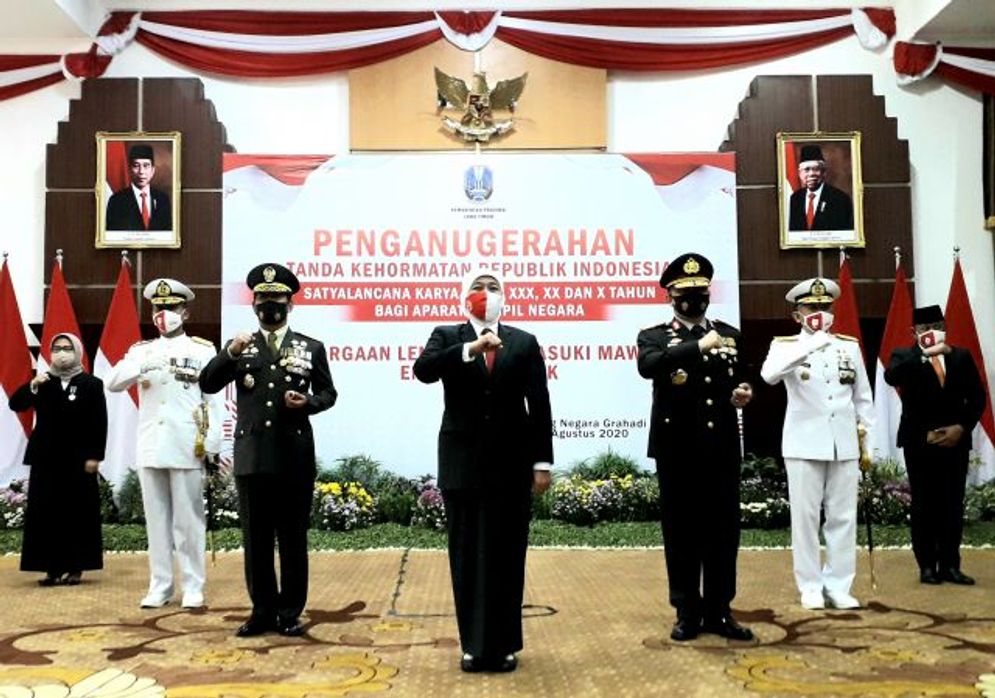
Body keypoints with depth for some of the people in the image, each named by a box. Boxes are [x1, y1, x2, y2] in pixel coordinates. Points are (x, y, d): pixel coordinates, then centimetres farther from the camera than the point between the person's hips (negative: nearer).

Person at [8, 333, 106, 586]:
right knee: (47, 514, 2)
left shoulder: (91, 384, -1)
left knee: (78, 513, 1)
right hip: (45, 457, 3)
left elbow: (99, 424, -4)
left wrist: (94, 455, -10)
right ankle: (52, 568, 8)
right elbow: (15, 404, -1)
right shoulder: (42, 381, 9)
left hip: (78, 459, -3)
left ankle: (75, 567, 9)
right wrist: (32, 386, -18)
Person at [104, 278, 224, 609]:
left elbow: (214, 401, -1)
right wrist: (143, 365, -20)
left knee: (188, 520, 1)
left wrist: (213, 446, -6)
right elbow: (112, 383, -2)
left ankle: (193, 587, 10)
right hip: (150, 449, 3)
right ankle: (159, 586, 17)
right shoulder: (141, 350, 12)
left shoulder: (203, 350, 3)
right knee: (156, 519, 9)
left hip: (187, 449, -3)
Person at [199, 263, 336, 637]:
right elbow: (207, 385, 0)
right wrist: (230, 353, -15)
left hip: (295, 458, -1)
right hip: (252, 458, 2)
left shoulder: (311, 347, 6)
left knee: (293, 539, 6)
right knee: (256, 540, 8)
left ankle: (290, 613, 17)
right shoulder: (239, 346, 9)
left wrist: (308, 403, -12)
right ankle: (263, 611, 20)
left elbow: (328, 393, 9)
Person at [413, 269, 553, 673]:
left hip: (511, 464, 0)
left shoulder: (524, 342, 7)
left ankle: (504, 646, 18)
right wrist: (471, 348, -25)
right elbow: (423, 370, -16)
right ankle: (473, 646, 16)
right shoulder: (446, 336, 6)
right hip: (463, 463, 0)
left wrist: (542, 462, -2)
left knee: (507, 556, 6)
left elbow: (539, 406, 3)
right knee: (467, 555, 6)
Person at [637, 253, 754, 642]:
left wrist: (743, 395, -5)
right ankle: (688, 612, 17)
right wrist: (699, 346, -28)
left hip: (723, 449, 3)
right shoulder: (654, 337, 1)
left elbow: (740, 383, 19)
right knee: (681, 533, 5)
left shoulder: (730, 336, 12)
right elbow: (647, 367, -22)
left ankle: (719, 611, 20)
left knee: (723, 532, 8)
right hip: (677, 450, -3)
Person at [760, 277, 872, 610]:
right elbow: (768, 375, -25)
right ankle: (811, 586, 13)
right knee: (806, 517, 2)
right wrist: (809, 345, -32)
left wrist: (867, 438, 9)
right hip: (804, 444, -3)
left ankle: (838, 586, 16)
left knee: (843, 517, 6)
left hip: (844, 444, 3)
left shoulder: (850, 346, 9)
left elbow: (862, 398, 14)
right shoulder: (785, 345, -2)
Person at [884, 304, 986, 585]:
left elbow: (977, 397, 8)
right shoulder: (905, 357, 1)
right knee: (924, 506, 2)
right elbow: (891, 377, -22)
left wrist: (962, 427, -6)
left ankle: (950, 565, 12)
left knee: (953, 505, 4)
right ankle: (927, 565, 9)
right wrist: (924, 353, -27)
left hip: (955, 441, 3)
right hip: (920, 442, -2)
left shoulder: (962, 356, 9)